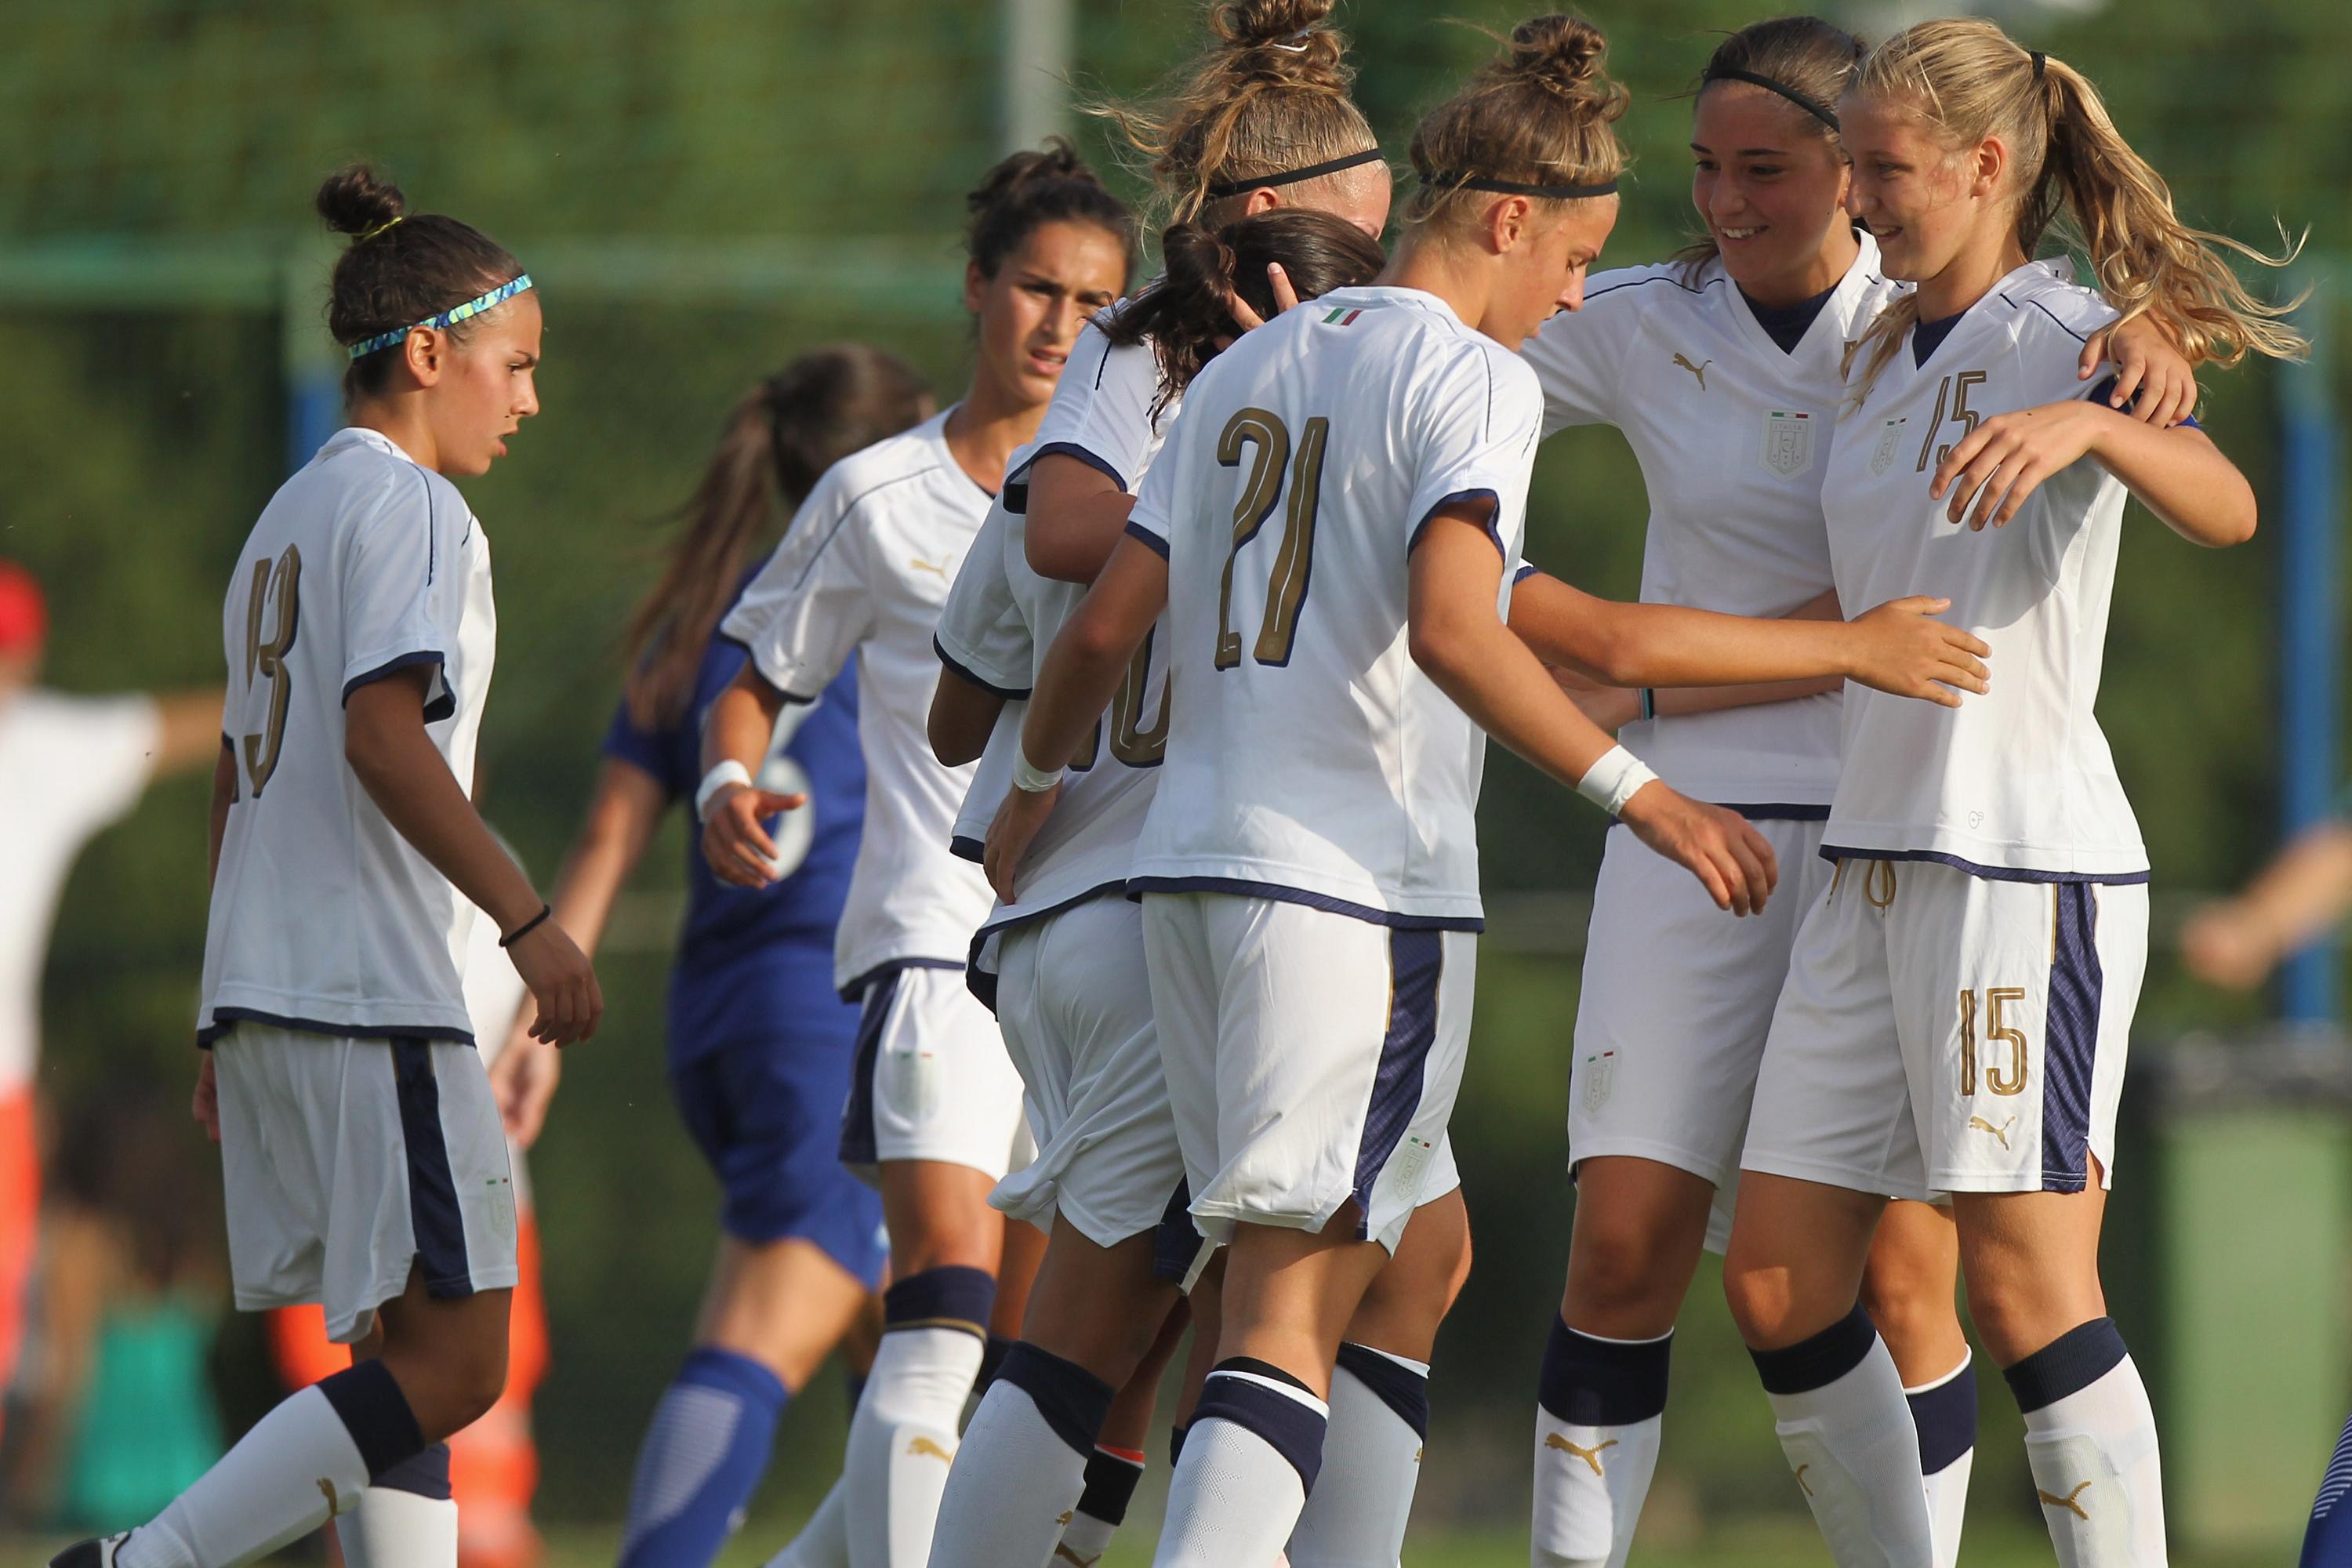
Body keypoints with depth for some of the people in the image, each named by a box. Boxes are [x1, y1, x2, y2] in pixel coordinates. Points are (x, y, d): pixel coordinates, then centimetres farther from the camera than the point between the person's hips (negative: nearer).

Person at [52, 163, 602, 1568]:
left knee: (411, 1350, 9)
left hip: (260, 988, 10)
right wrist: (530, 920, -21)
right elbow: (383, 735, -19)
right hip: (372, 997, -10)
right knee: (452, 1363, -11)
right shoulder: (409, 508, -6)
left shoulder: (290, 516, 22)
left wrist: (230, 1030, 25)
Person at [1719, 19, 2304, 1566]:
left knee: (2028, 1287, -12)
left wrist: (2088, 423, -46)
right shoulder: (1883, 354, 17)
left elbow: (2223, 507, -27)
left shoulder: (2076, 334, -7)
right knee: (1777, 1278, 4)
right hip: (1874, 860, 8)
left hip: (2030, 867, -8)